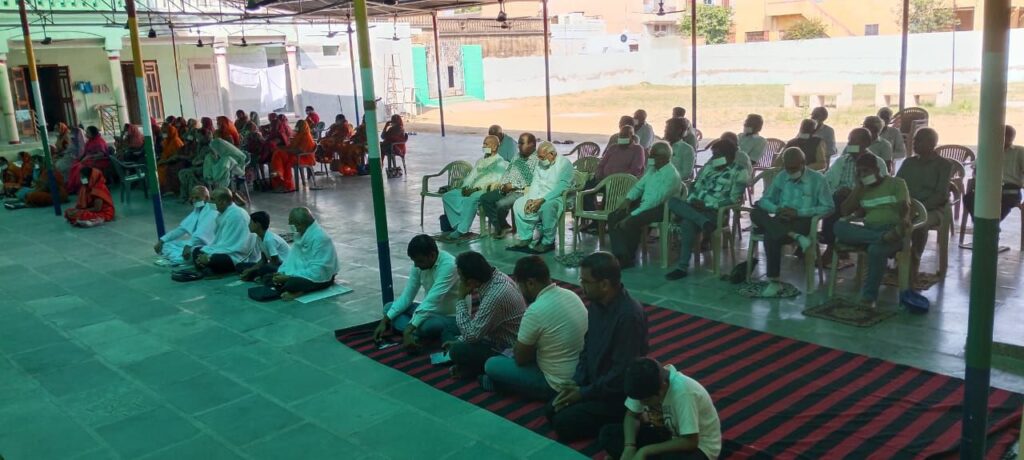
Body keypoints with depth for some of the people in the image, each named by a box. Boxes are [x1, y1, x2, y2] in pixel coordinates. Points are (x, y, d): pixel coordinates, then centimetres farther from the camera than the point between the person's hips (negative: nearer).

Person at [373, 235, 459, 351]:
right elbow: (407, 296, 0)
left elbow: (431, 301, -34)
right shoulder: (419, 264, -5)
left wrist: (408, 331, -37)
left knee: (423, 326, -38)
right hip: (431, 310, 8)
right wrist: (385, 320, -10)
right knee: (389, 307, 1)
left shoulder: (448, 265, -29)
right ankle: (415, 333, -20)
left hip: (451, 316, -8)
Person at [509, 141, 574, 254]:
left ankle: (548, 242, -23)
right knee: (518, 204, -10)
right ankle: (524, 238, -6)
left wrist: (542, 200, -29)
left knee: (547, 206, -38)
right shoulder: (540, 163, 11)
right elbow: (535, 182, 7)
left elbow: (561, 187, -23)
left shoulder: (564, 164, -13)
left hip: (558, 197, -8)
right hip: (539, 195, 8)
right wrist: (530, 199, -11)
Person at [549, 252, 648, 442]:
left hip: (620, 393, -8)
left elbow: (621, 374, -26)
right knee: (553, 411, 1)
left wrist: (584, 393, -17)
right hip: (594, 383, 8)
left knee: (564, 423, -13)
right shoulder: (597, 304, -2)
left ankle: (623, 420, 3)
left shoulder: (629, 315, -29)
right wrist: (576, 384, -2)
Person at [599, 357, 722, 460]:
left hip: (699, 445, -7)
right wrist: (629, 447, -21)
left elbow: (690, 442, -31)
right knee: (608, 433, -11)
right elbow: (632, 415, -3)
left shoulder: (683, 391, -34)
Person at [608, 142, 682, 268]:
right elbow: (639, 186, 18)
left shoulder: (671, 175, -19)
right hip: (643, 203, 9)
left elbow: (655, 201, -25)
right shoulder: (652, 168, 10)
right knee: (613, 217, -9)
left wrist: (632, 215, -27)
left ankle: (629, 258, -14)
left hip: (660, 208, -9)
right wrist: (628, 199, -5)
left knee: (631, 222, -33)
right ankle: (620, 255, -16)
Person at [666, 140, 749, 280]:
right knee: (673, 201, -25)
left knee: (688, 223, -37)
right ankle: (704, 222, -40)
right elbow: (696, 186, 19)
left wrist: (707, 205, -16)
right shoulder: (709, 166, 19)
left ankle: (683, 267, -33)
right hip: (696, 208, 7)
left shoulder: (738, 172, -2)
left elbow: (733, 200, -10)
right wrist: (691, 200, -3)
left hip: (716, 212, -7)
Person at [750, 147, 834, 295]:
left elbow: (829, 207, -7)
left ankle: (774, 281, -26)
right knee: (756, 213, -27)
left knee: (771, 236, -34)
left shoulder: (818, 179, -1)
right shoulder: (780, 177, 12)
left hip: (803, 221, -5)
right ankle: (796, 237, -37)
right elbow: (764, 200, 11)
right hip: (782, 221, 5)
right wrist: (777, 209, -13)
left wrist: (798, 212, -16)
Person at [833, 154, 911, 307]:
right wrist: (858, 187, 5)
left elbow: (905, 209, -6)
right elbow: (844, 212, 8)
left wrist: (903, 224, -29)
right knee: (839, 227, -27)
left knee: (876, 249, -39)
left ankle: (869, 296, -29)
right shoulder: (862, 190, 21)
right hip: (868, 231, 4)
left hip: (891, 231, -4)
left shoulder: (896, 183, 9)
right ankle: (881, 238, -42)